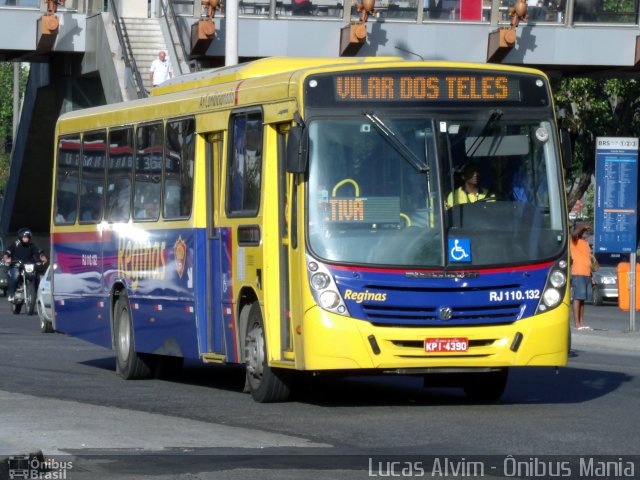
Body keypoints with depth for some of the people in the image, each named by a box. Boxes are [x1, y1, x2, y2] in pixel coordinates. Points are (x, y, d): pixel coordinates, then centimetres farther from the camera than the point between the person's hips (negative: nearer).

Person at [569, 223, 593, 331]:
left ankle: (581, 322, 13)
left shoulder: (585, 243, 20)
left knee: (582, 299, 10)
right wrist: (581, 227, -14)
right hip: (578, 274, -8)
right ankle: (576, 323, -9)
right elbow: (574, 234, -29)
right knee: (577, 298, -8)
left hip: (586, 274, 8)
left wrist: (591, 275, 22)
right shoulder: (575, 242, -4)